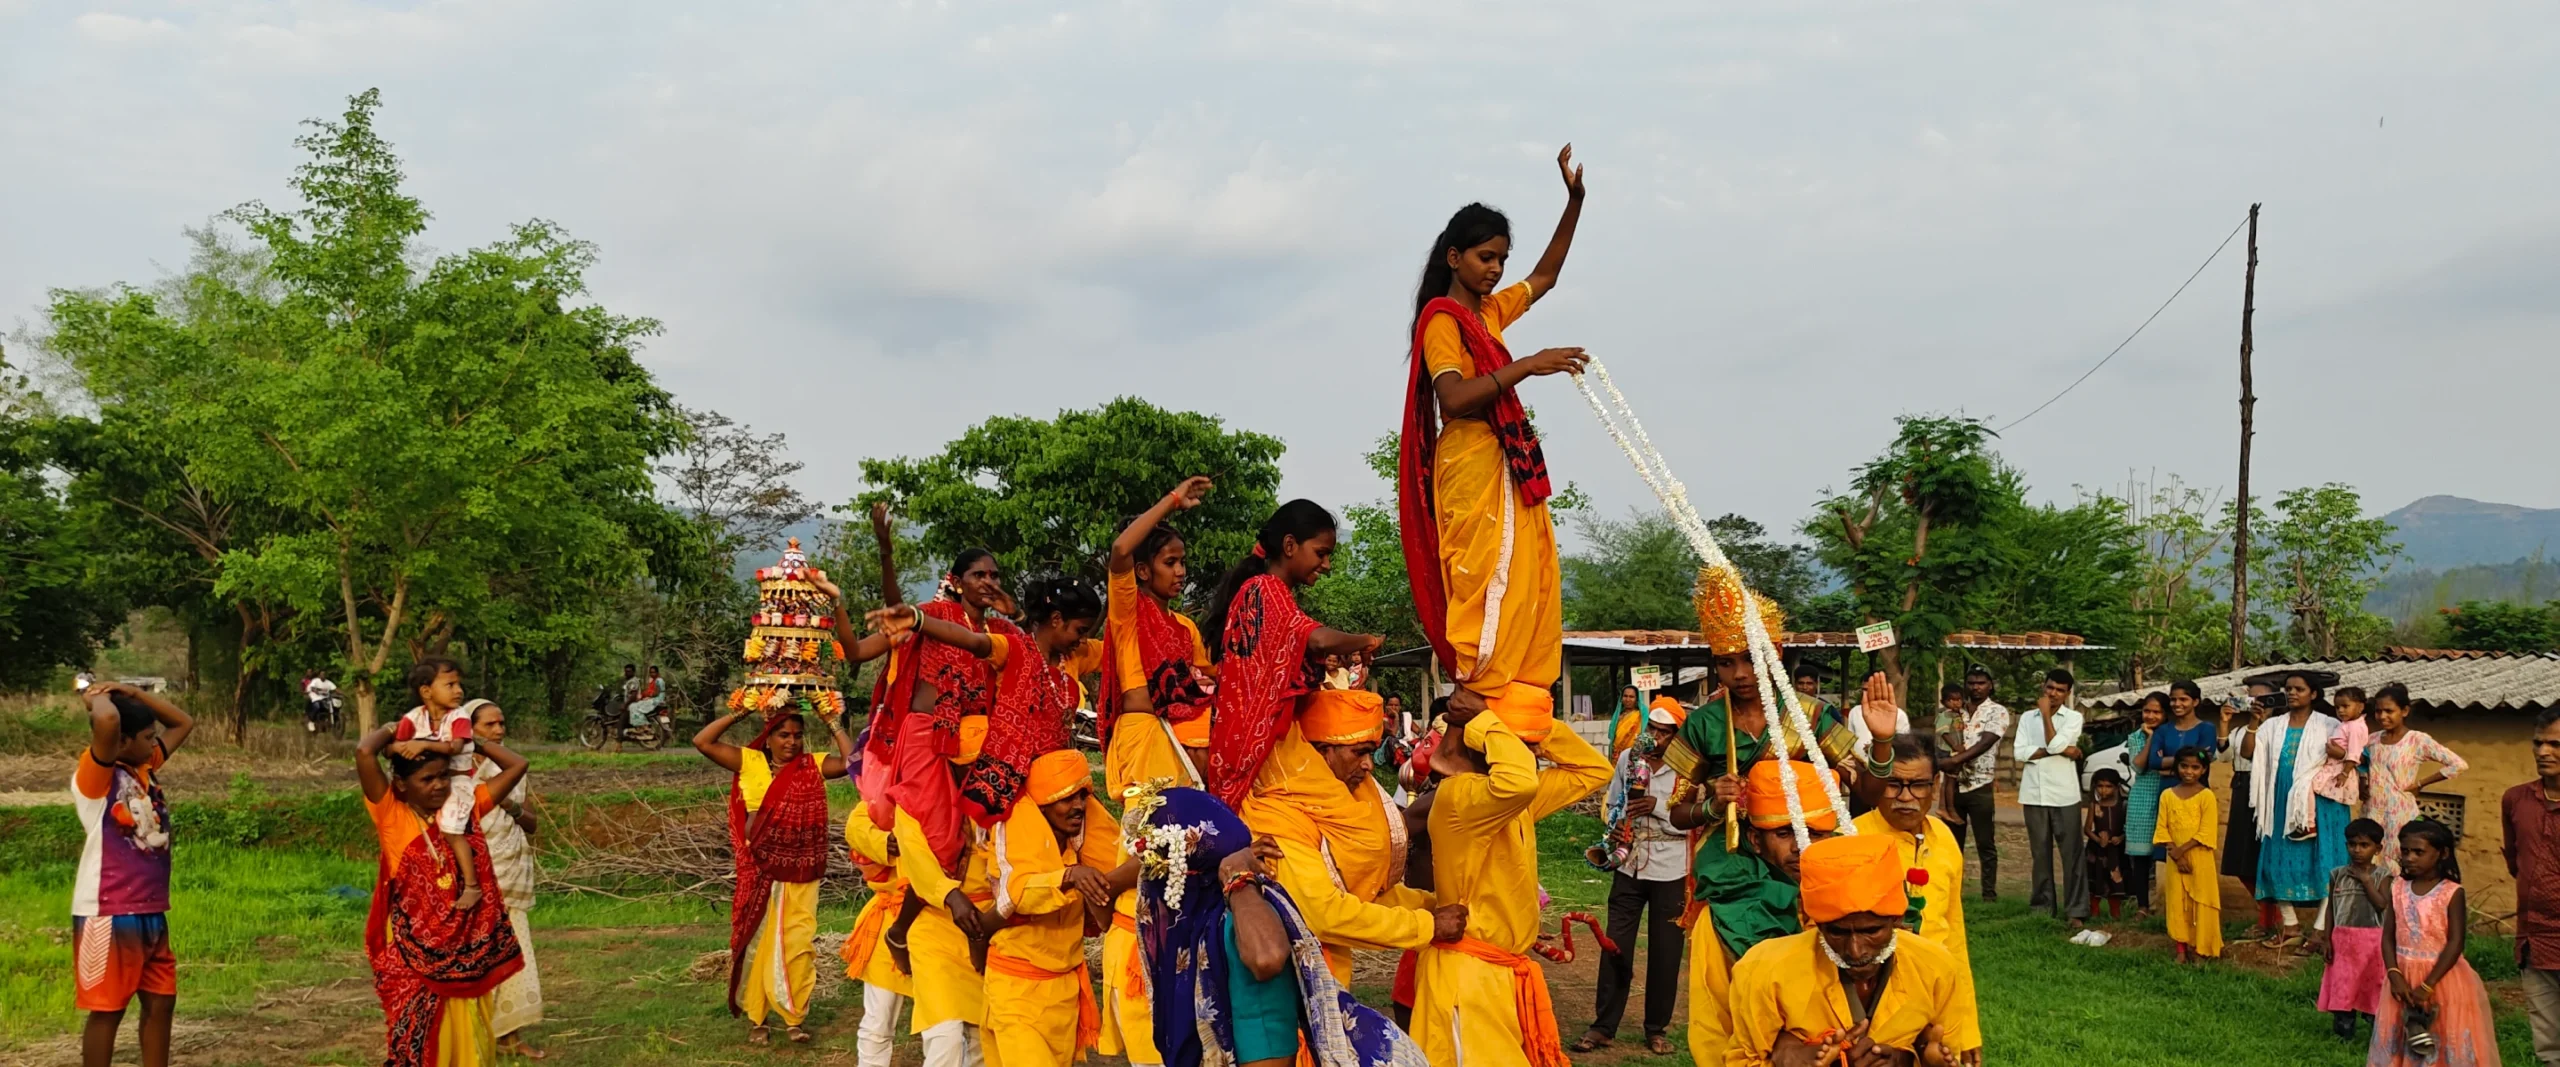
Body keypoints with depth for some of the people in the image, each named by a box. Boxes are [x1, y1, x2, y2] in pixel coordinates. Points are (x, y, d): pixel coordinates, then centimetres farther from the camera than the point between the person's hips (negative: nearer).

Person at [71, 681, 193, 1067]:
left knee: (161, 1002, 12)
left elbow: (184, 723, 20)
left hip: (152, 912, 8)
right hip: (108, 915, -8)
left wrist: (128, 691, 9)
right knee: (107, 1010, 1)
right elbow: (107, 721, -34)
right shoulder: (95, 775, -13)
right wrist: (98, 697, -11)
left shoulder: (146, 766, 10)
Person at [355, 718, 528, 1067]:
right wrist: (391, 732, -1)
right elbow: (364, 753, -20)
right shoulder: (392, 816, -6)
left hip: (465, 948, 4)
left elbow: (517, 765, 8)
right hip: (414, 954, -4)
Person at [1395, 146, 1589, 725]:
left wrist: (1574, 202, 25)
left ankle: (1518, 693, 1)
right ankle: (1473, 689, -14)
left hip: (1509, 461, 9)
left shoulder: (1490, 312, 18)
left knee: (1530, 579, 3)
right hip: (1471, 461, -9)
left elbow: (1544, 277, 33)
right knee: (1489, 574, -14)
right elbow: (1454, 398, -21)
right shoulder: (1441, 318, -7)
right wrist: (1526, 366, -26)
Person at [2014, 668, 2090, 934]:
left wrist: (2046, 714, -5)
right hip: (2034, 793, 3)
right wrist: (2061, 751, -10)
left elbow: (2054, 743, -14)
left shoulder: (2073, 718, 2)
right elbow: (2020, 752, -4)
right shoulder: (2027, 718, 10)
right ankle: (2043, 906, 15)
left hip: (2064, 794, -3)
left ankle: (2075, 911, -5)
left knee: (2071, 853, -5)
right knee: (2040, 853, 8)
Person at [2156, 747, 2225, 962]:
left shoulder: (2206, 795, -6)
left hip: (2200, 858, -3)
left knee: (2200, 903, 0)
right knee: (2177, 902, 5)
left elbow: (2206, 833, -11)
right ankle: (2180, 947, 12)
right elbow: (2162, 829, 2)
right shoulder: (2167, 795, 5)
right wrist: (2174, 853, -11)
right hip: (2174, 860, 3)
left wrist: (2182, 849, -17)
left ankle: (2199, 948, 7)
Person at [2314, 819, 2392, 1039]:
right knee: (2341, 986, 5)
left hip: (2371, 940, -2)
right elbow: (2330, 908, 6)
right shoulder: (2338, 875, 3)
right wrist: (2326, 938, 2)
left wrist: (2366, 881, -14)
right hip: (2342, 939, 2)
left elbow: (2383, 905, -15)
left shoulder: (2382, 876, -2)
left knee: (2374, 985, 5)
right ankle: (2344, 1031, 15)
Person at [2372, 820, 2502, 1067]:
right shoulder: (2398, 889, 3)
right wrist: (2394, 975, -13)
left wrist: (2427, 985, -18)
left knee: (2449, 1044, 1)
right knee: (2398, 1046, 10)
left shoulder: (2452, 892, -10)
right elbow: (2388, 937, 2)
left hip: (2443, 978, -4)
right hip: (2404, 977, 4)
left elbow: (2455, 943, -14)